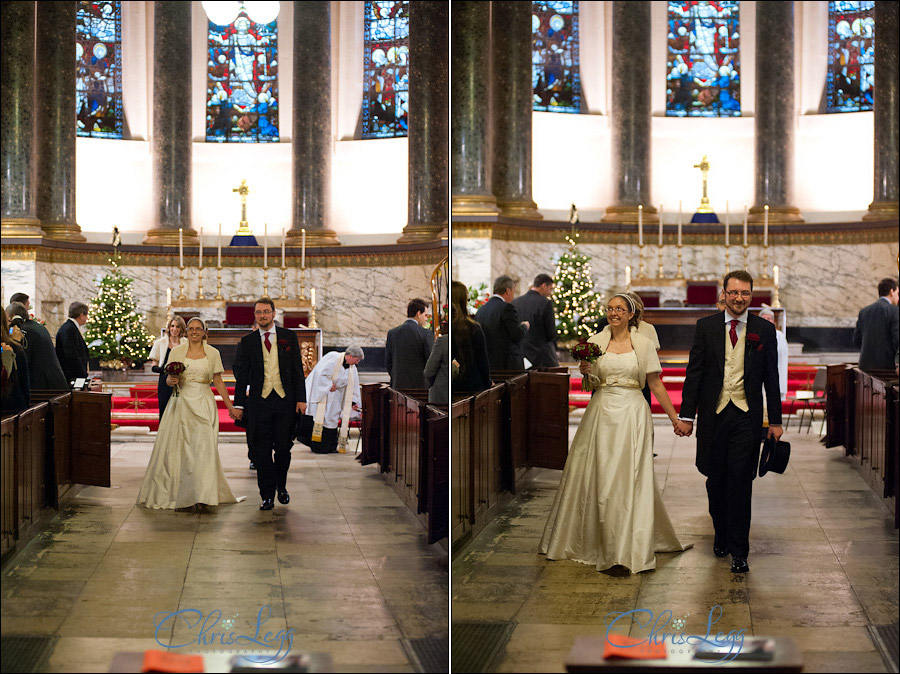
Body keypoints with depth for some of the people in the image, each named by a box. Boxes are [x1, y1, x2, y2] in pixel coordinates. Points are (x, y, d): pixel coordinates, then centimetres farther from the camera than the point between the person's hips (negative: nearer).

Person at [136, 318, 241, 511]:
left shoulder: (213, 353, 6)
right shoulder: (177, 352, 5)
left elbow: (218, 382, 9)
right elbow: (169, 380, 9)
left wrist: (229, 405, 4)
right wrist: (172, 380, -15)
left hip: (204, 404, -1)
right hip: (181, 403, 1)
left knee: (203, 447, -10)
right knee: (175, 448, 0)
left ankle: (200, 496, -11)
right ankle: (171, 491, 15)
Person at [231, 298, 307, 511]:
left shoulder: (289, 337, 6)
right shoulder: (247, 341, 6)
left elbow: (297, 370, 6)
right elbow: (241, 375, 7)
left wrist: (301, 398, -1)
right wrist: (238, 404, 2)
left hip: (285, 400, 0)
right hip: (259, 402, 0)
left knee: (283, 447, 3)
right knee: (262, 451, 1)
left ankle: (281, 487, 25)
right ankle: (267, 495, 8)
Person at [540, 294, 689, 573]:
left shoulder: (643, 344, 1)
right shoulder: (597, 342, 6)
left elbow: (656, 384, 3)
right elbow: (592, 384, 12)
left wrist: (675, 418, 0)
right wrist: (586, 372, -10)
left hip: (632, 413, -2)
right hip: (602, 412, 2)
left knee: (632, 478, -4)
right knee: (597, 476, 5)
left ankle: (632, 548, 3)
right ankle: (598, 542, 20)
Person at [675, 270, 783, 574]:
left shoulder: (764, 329, 4)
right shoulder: (706, 326, 4)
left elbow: (771, 378, 6)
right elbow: (694, 373, 3)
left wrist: (775, 420, 5)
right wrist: (686, 415, -1)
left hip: (747, 415, -1)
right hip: (713, 414, 1)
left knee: (740, 483, -6)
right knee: (716, 480, 10)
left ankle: (739, 551, -2)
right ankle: (721, 535, 30)